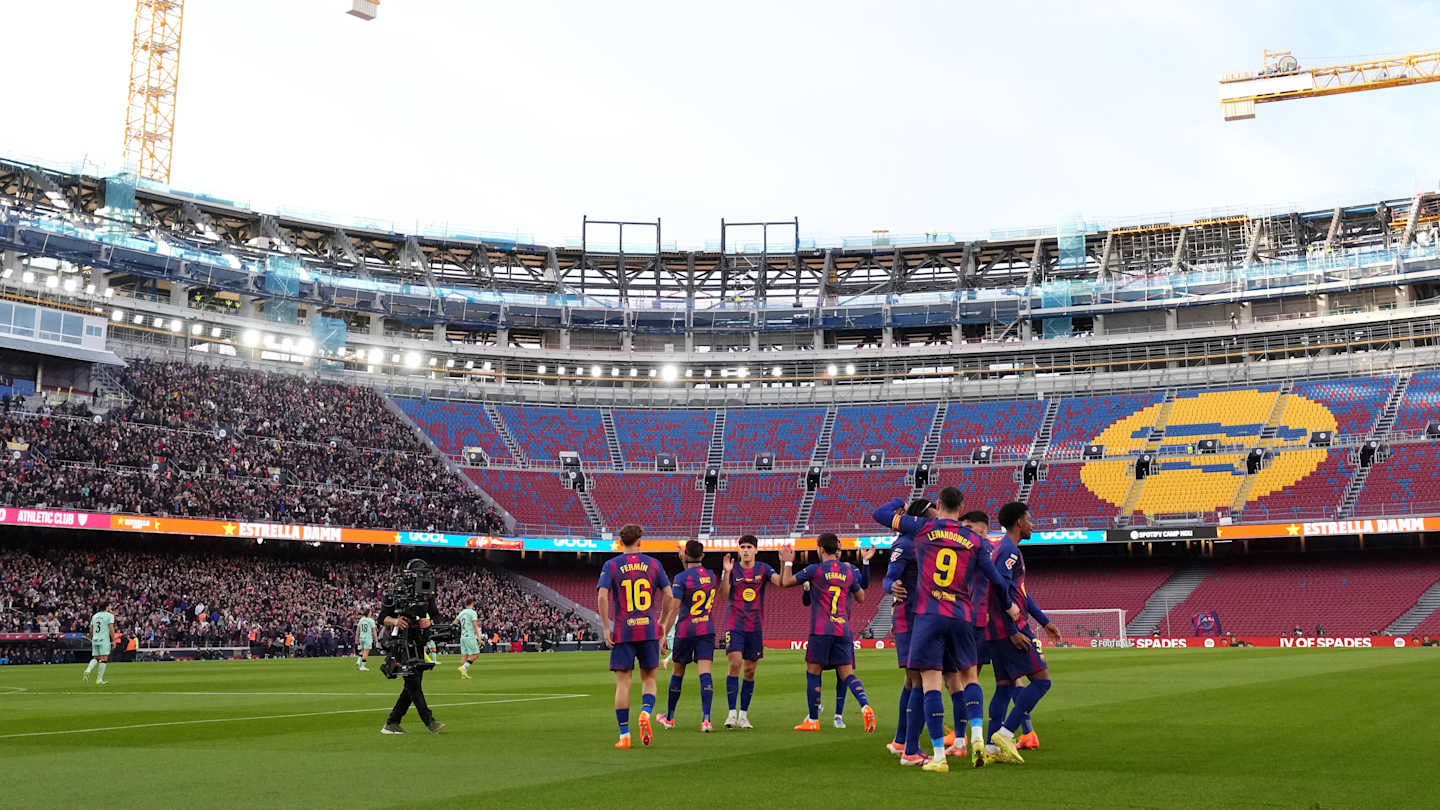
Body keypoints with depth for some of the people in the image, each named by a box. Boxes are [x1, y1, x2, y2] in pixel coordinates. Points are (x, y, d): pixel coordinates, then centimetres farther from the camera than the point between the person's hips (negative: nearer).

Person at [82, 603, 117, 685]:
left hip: (95, 639, 6)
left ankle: (88, 670, -12)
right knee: (104, 659, -2)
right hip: (104, 640, -6)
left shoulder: (95, 616, 16)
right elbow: (111, 629, -9)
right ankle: (99, 679, -4)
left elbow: (91, 630, 16)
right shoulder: (110, 615, -3)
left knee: (95, 659, 15)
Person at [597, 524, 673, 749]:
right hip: (648, 629, 1)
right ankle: (646, 713, -15)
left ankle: (624, 735, 2)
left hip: (623, 631, -1)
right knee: (649, 679, 13)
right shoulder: (653, 564, 6)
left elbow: (602, 596, -11)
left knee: (623, 682, 3)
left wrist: (606, 628, -6)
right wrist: (662, 623, 15)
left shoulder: (611, 565, 1)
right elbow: (669, 595, 4)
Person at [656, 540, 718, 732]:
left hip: (685, 631, -3)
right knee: (705, 673, -6)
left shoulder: (681, 578, -11)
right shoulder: (713, 576, 6)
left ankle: (669, 717, 27)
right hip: (707, 630, 3)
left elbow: (674, 609, -13)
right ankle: (706, 719, -20)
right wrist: (687, 563, 26)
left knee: (678, 672, 12)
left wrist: (664, 635, -9)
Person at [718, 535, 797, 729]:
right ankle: (732, 713, -10)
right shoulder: (732, 570, 1)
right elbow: (723, 596, -10)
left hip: (756, 627, 2)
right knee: (735, 664, -15)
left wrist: (786, 564, -26)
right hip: (735, 626, -2)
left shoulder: (763, 569, 5)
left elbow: (781, 582, -11)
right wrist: (726, 573, -23)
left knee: (750, 671, 5)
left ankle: (743, 715, 13)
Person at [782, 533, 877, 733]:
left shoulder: (815, 570, -3)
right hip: (843, 629, 4)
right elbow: (861, 598, 22)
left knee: (813, 671, 5)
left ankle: (813, 720, 7)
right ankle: (866, 707, -18)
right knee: (847, 673, 4)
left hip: (821, 629, -4)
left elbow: (786, 582, 4)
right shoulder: (849, 571, 9)